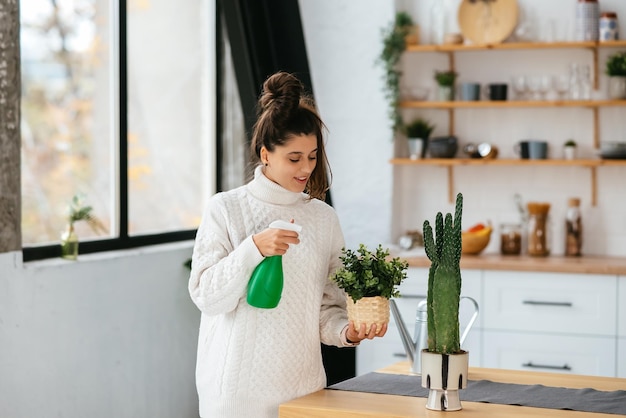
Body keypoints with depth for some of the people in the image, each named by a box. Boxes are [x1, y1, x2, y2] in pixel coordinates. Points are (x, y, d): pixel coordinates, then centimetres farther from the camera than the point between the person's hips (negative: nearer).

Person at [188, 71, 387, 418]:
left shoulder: (324, 218, 7)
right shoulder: (225, 209, -2)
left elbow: (328, 305, 9)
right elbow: (206, 295, -9)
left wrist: (347, 331, -11)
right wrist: (253, 248, -21)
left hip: (302, 383, 3)